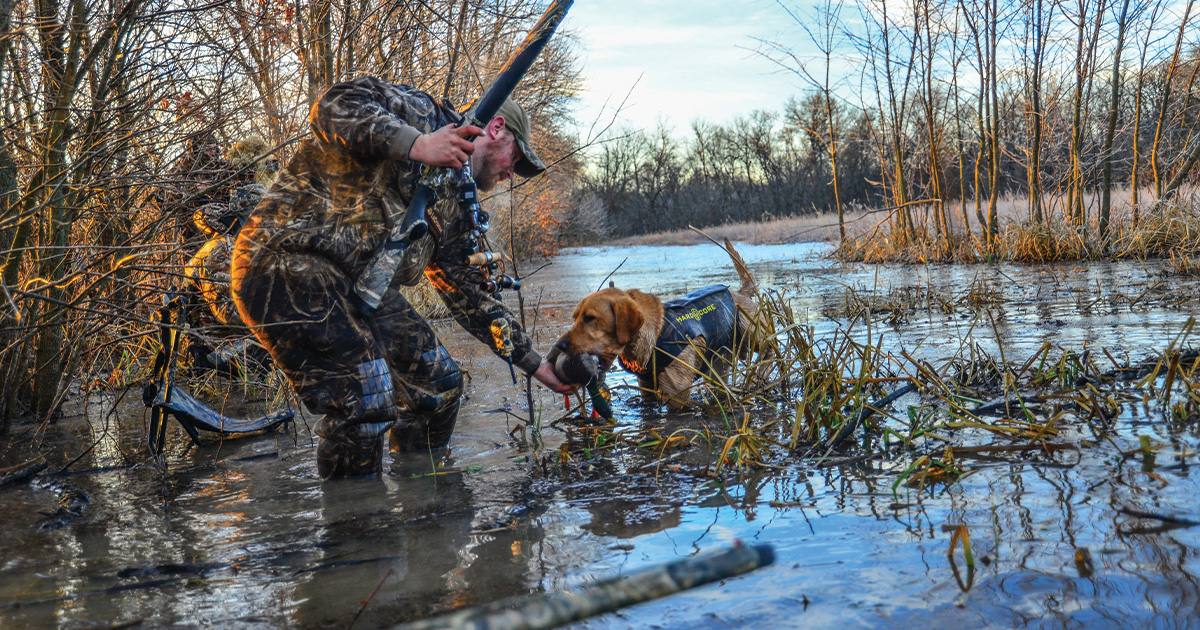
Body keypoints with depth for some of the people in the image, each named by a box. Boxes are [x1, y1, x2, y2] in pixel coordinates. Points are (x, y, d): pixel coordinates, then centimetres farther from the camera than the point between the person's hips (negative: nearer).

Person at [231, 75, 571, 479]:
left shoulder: (454, 206, 20)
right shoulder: (421, 113, -3)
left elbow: (468, 295, 21)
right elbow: (335, 105, -19)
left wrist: (534, 363, 21)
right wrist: (415, 144, -28)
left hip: (357, 287, 10)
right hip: (288, 262, -9)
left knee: (439, 383, 11)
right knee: (365, 400, -20)